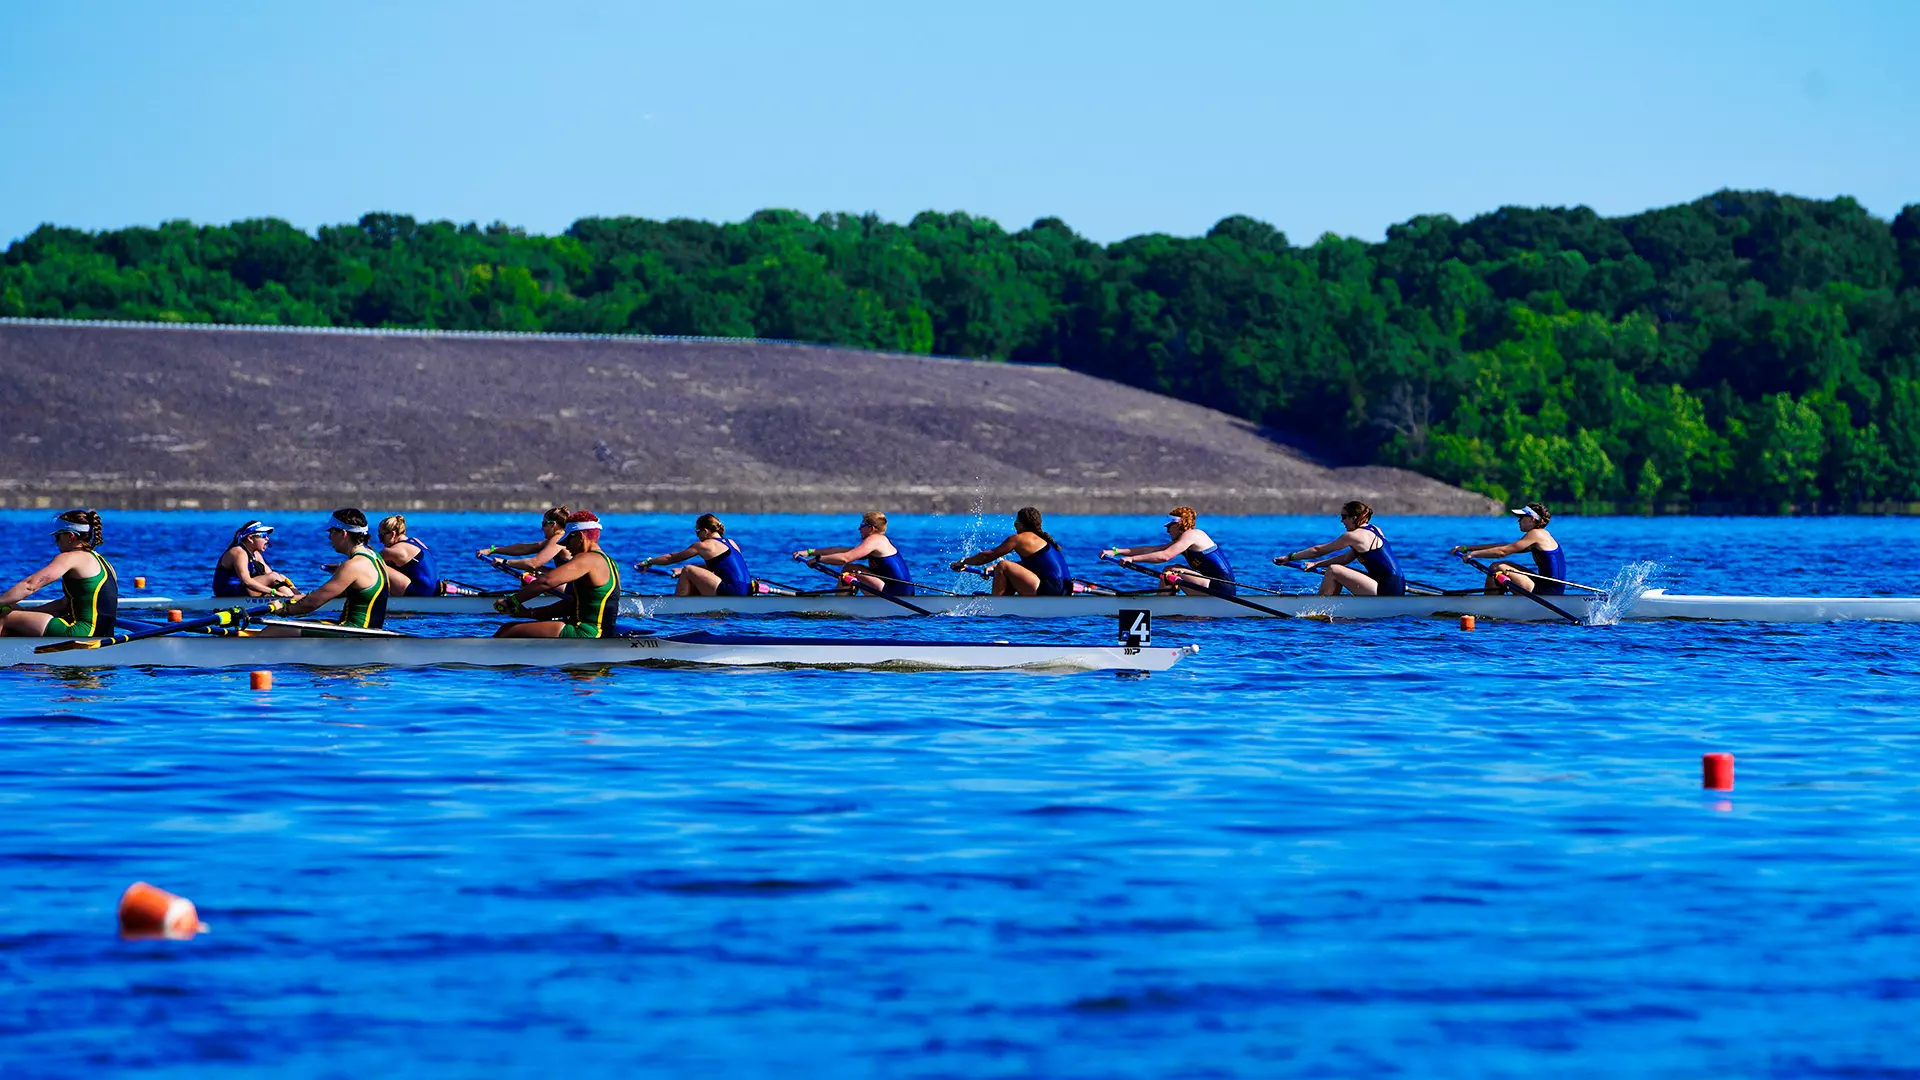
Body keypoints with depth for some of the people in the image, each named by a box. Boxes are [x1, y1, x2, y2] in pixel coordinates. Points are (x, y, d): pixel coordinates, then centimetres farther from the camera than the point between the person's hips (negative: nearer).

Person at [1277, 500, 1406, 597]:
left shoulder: (1354, 536, -11)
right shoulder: (1374, 530, 16)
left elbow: (1318, 550, -2)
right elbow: (1347, 558, 21)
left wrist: (1290, 557, 8)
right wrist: (1315, 564, 20)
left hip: (1386, 592, -9)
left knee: (1333, 571, -11)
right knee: (1339, 571, 19)